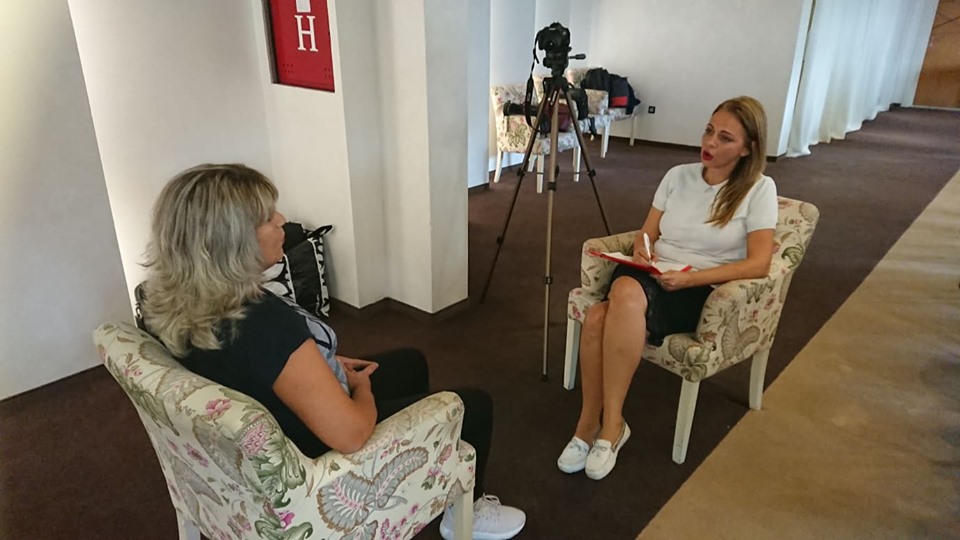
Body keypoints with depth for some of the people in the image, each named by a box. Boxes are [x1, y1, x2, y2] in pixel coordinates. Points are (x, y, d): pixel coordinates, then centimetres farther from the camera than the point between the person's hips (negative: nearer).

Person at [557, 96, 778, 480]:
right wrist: (641, 252, -9)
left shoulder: (758, 189, 0)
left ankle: (610, 424, -24)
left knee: (627, 293, -38)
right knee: (597, 316, -32)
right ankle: (590, 422, -15)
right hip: (651, 278, 4)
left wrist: (691, 277, -20)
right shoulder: (678, 176, 13)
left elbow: (758, 264, -8)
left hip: (703, 291, -4)